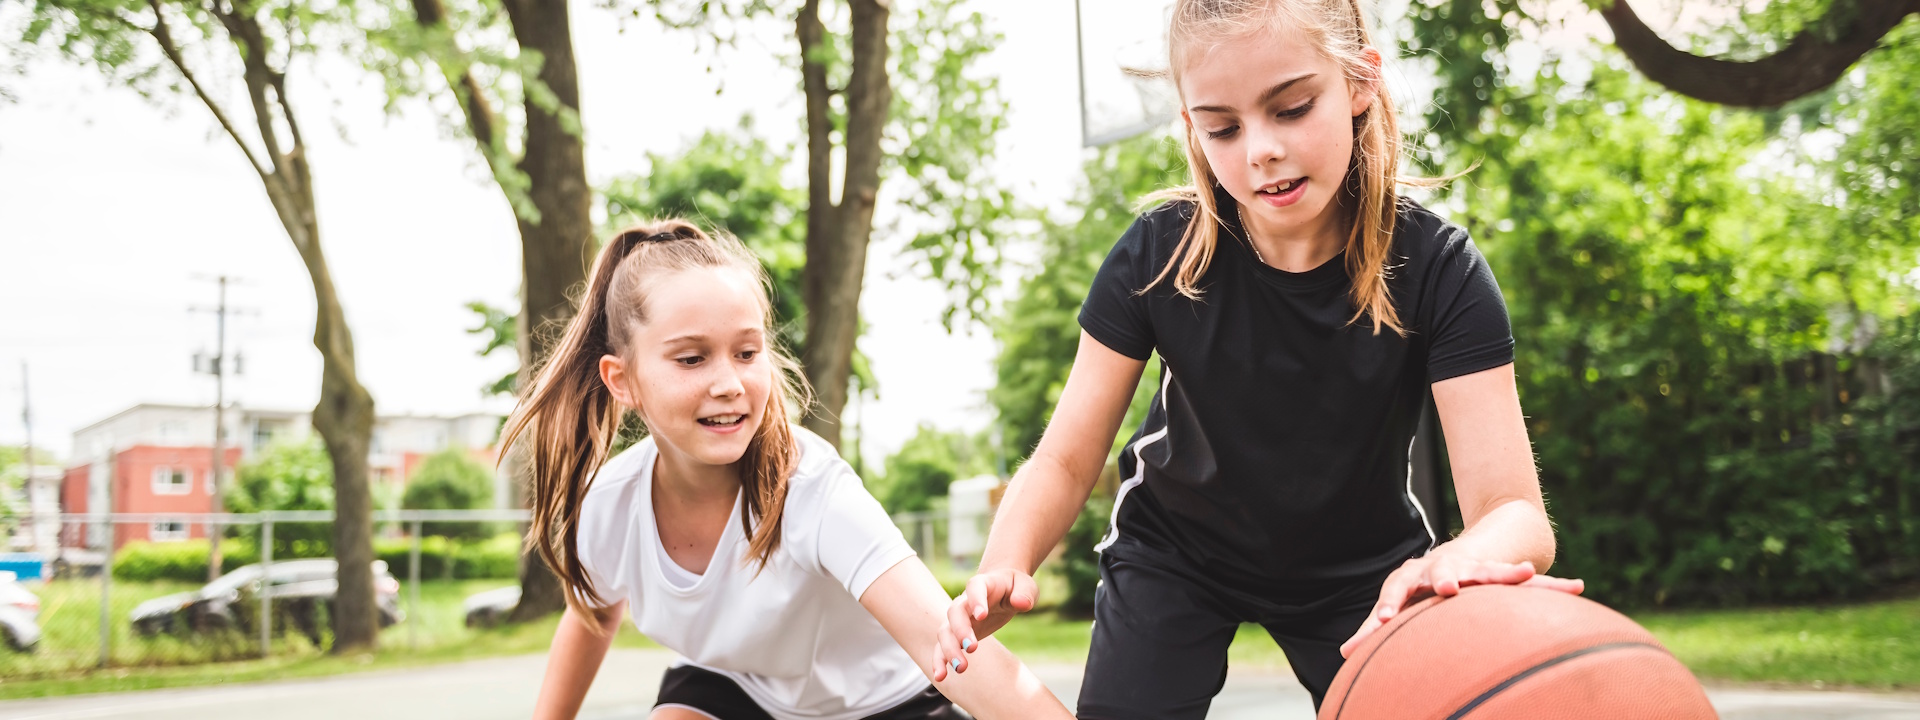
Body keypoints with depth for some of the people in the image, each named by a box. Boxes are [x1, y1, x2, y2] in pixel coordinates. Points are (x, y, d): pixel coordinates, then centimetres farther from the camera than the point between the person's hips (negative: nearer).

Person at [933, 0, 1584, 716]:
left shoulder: (1436, 269, -26)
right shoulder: (1158, 256, -23)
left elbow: (1514, 509, -33)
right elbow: (1066, 461, -20)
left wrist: (1466, 562, -58)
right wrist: (1004, 569, -42)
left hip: (1361, 571, 0)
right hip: (1172, 556, 0)